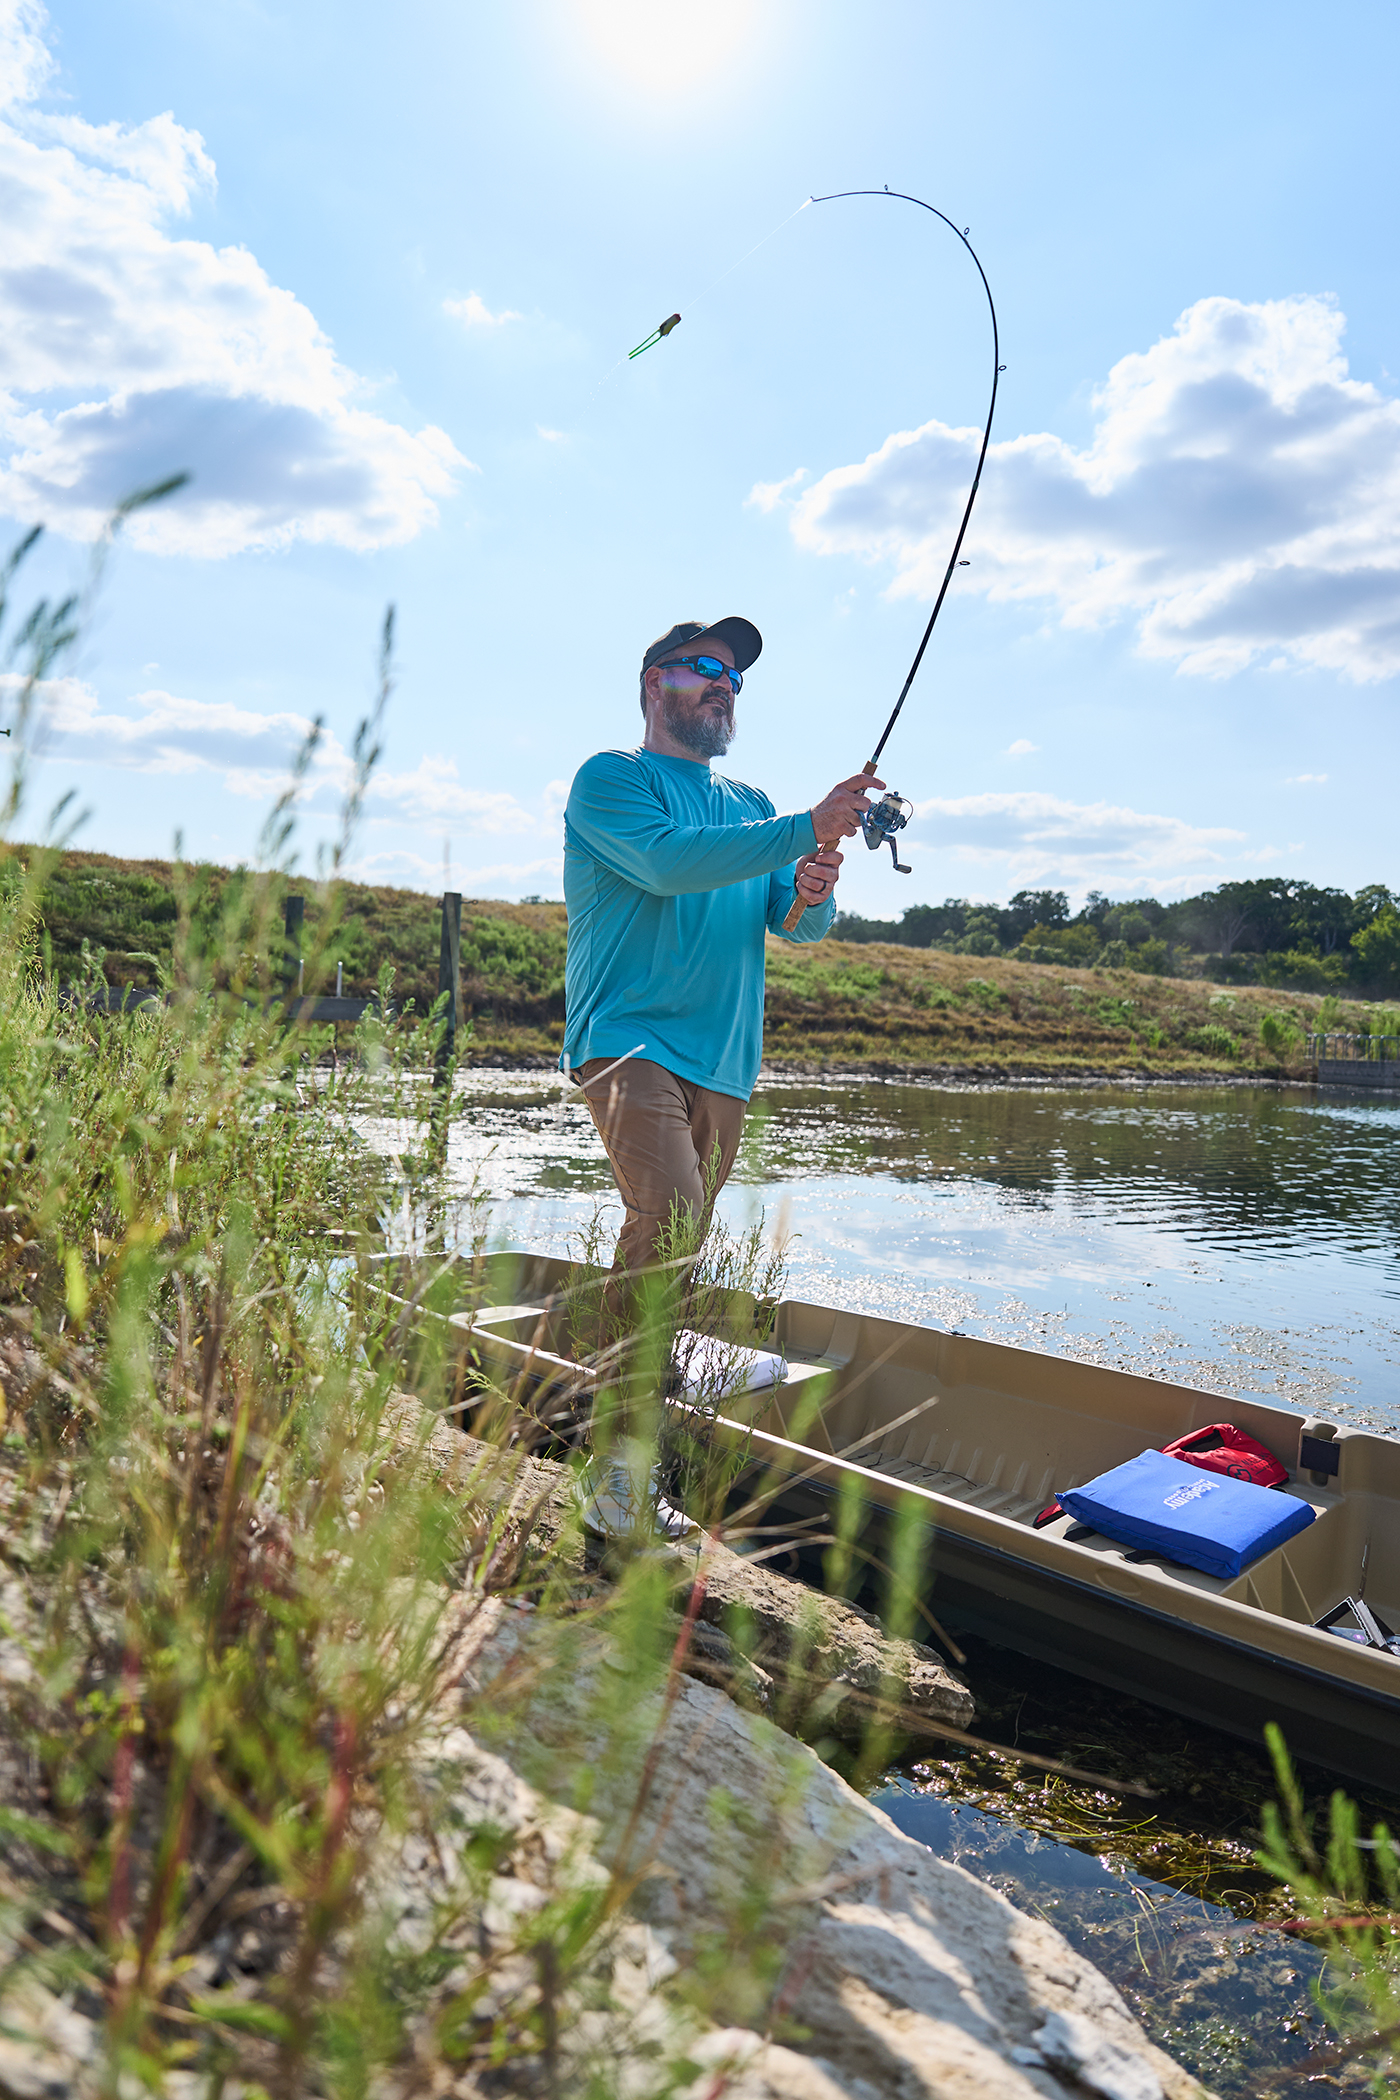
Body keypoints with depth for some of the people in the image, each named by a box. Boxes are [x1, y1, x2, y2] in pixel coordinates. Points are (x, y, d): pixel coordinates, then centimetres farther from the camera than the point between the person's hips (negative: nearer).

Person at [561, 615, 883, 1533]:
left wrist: (812, 892, -9)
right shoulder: (611, 777, 2)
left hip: (723, 1059, 7)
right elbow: (667, 863, -17)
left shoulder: (751, 803, 23)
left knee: (680, 1233, 7)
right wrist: (806, 829, -19)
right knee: (671, 1214, -23)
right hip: (629, 1037, -7)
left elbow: (797, 921, 16)